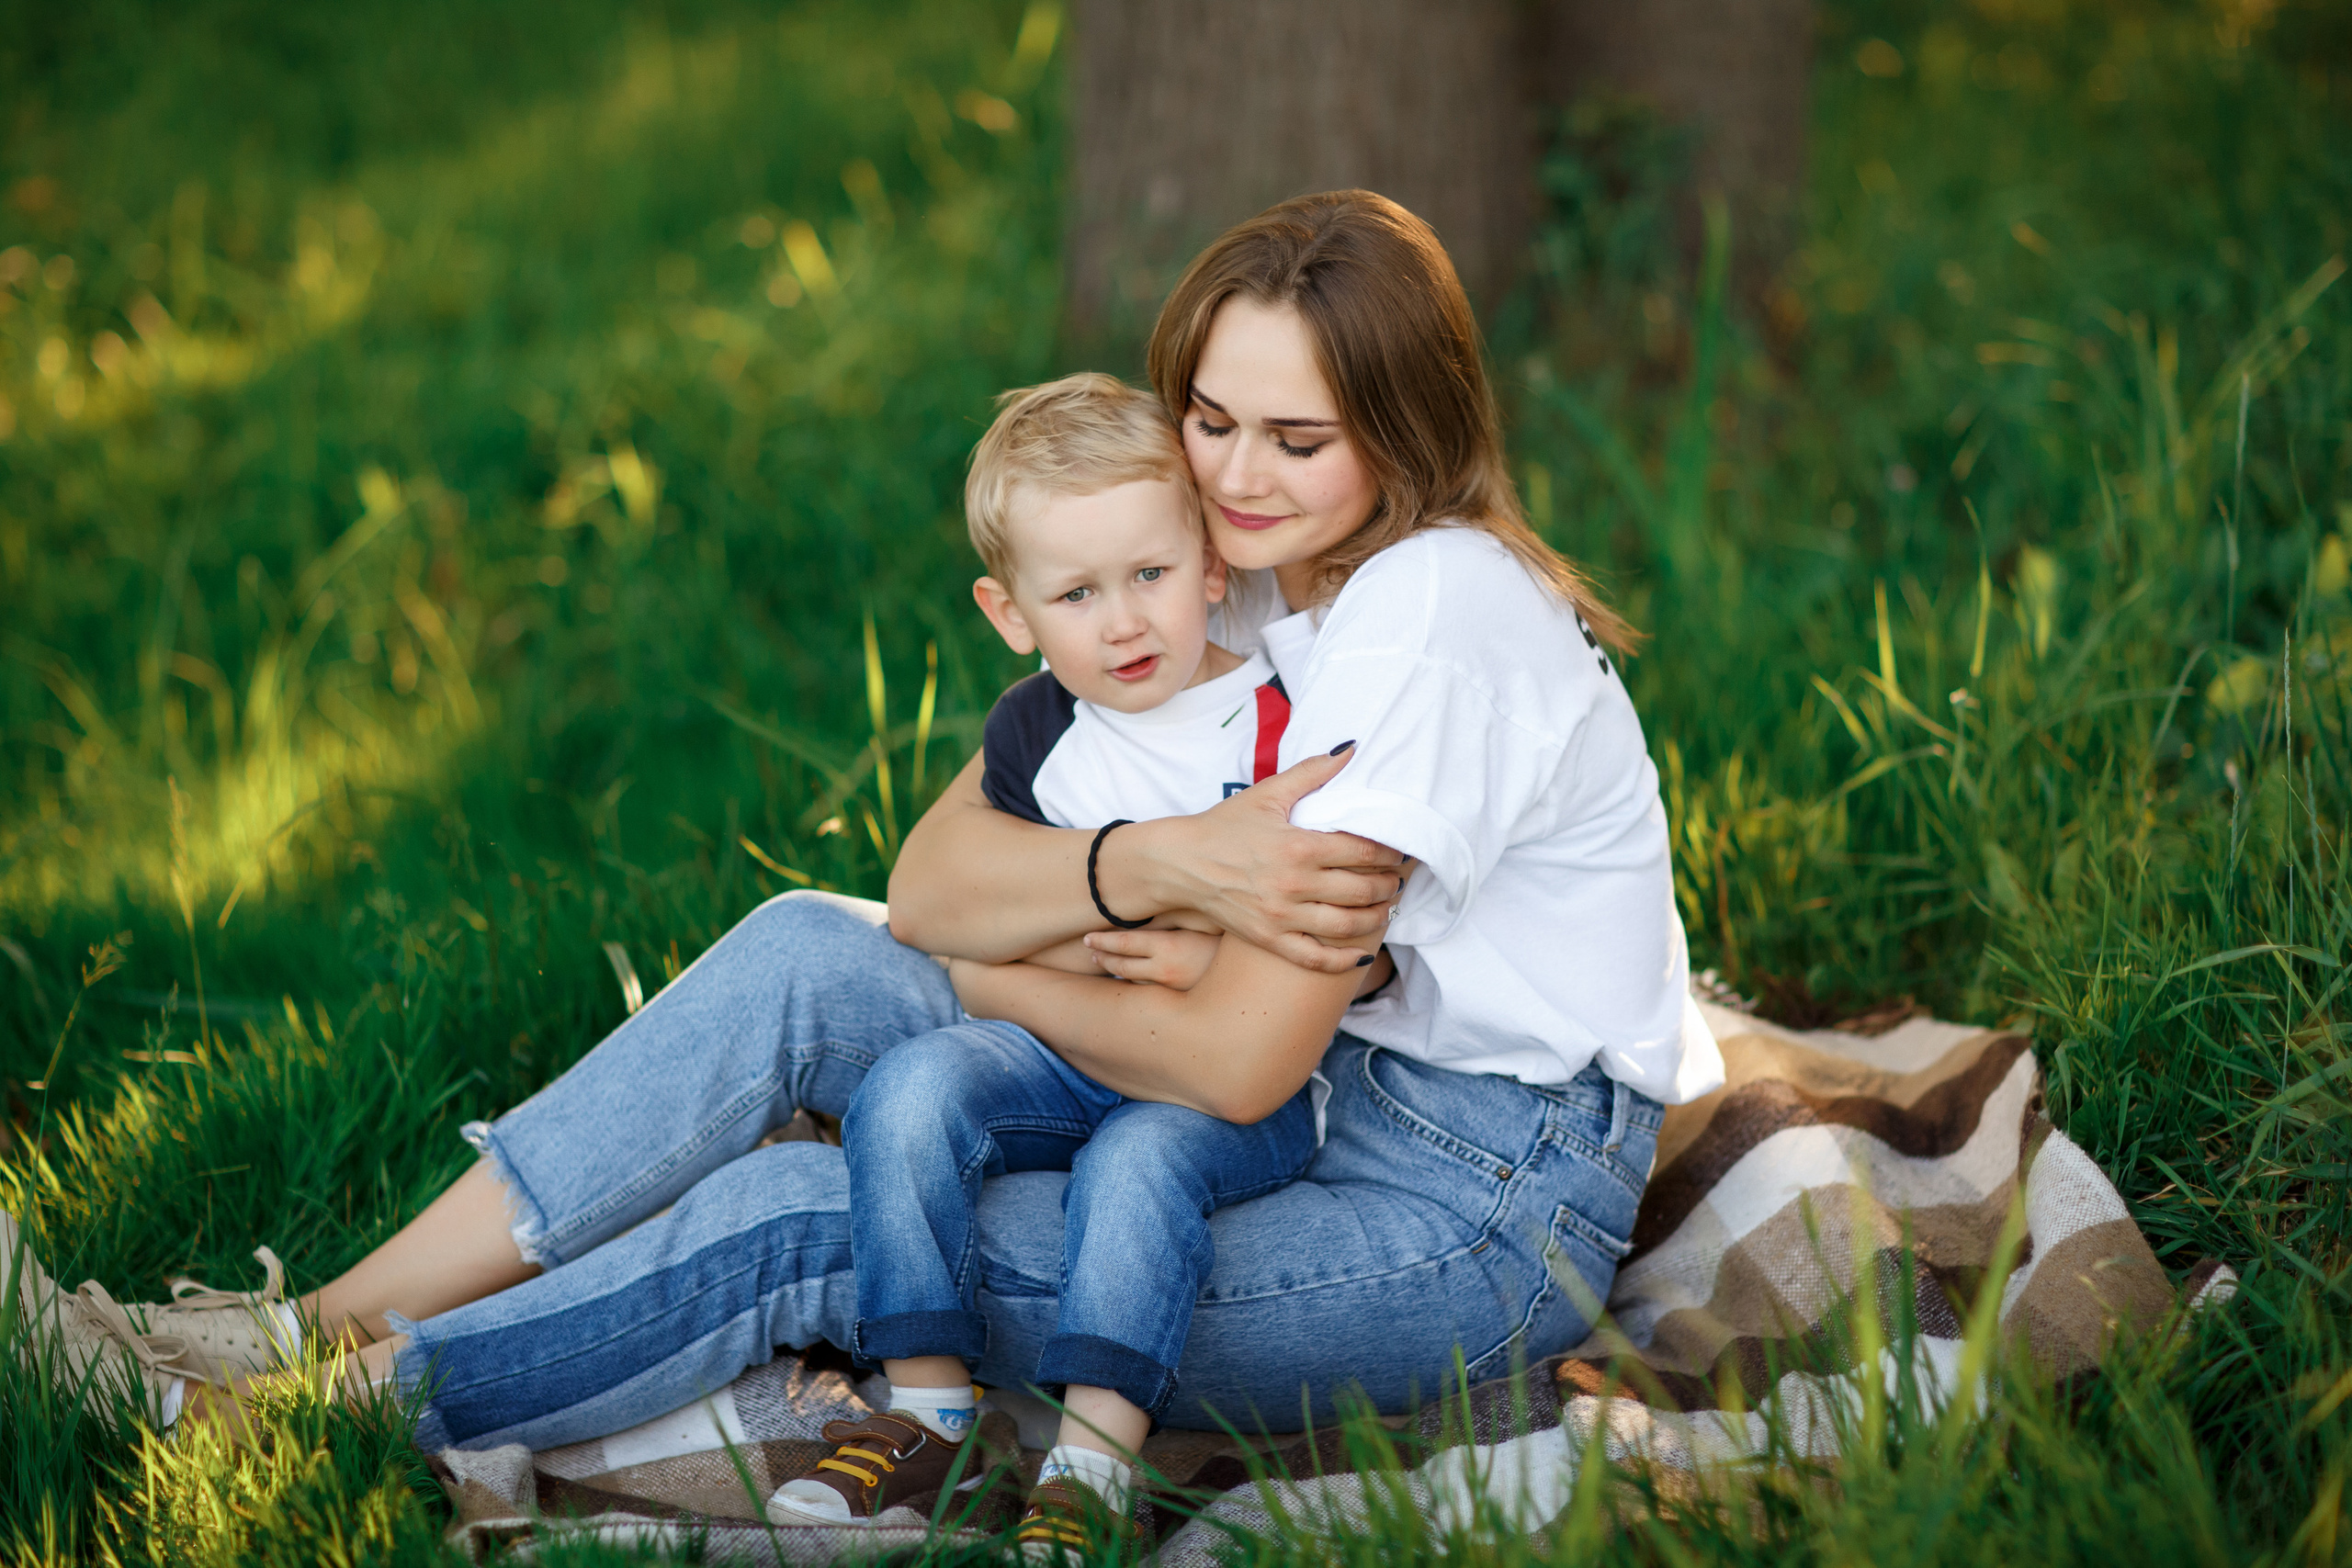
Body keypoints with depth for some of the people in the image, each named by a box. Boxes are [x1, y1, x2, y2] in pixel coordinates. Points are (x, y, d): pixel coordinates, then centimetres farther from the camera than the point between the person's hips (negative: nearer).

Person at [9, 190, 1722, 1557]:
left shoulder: (1438, 608, -21)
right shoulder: (1208, 572, 5)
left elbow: (1241, 1057, -23)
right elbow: (934, 873, -5)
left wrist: (993, 964, -8)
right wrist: (1151, 868, -24)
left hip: (1482, 1214, -7)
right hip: (1314, 1104, 8)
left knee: (802, 1226, -18)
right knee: (807, 956, -9)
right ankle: (323, 1319, -9)